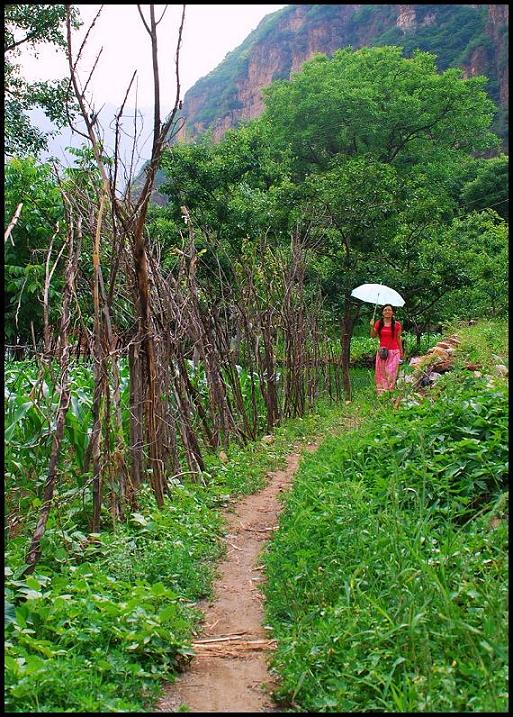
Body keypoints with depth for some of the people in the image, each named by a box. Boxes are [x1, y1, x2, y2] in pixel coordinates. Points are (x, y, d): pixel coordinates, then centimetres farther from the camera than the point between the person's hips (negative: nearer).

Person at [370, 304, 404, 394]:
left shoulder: (397, 324, 0)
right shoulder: (379, 323, 5)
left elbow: (398, 339, 6)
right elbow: (373, 336, 9)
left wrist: (401, 351, 6)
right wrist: (372, 327, -7)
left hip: (394, 352, -2)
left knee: (391, 373, -6)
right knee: (381, 373, 2)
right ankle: (381, 393, 7)